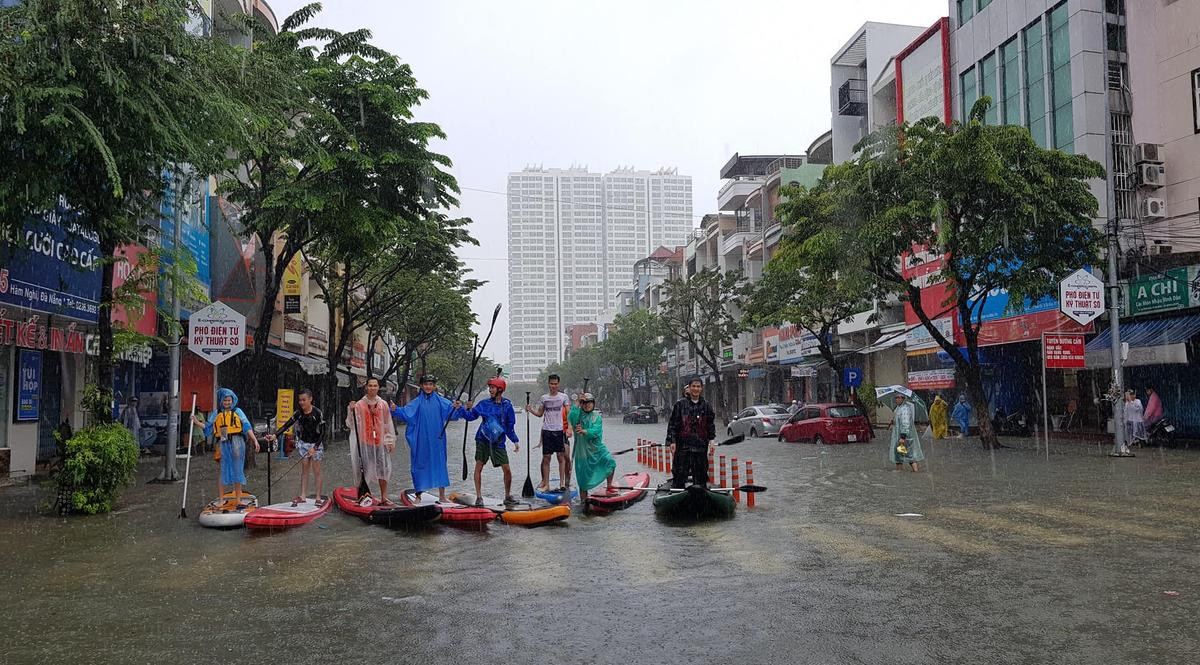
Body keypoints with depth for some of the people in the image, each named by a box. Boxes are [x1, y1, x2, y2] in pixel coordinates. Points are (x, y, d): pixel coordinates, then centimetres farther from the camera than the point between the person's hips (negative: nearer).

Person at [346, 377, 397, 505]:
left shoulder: (383, 404, 7)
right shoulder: (359, 405, 2)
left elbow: (388, 424, 10)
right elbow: (351, 424, 1)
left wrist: (390, 441, 6)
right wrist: (351, 410, -14)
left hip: (380, 442, 2)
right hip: (364, 442, -1)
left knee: (383, 469, 2)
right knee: (364, 470, 1)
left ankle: (384, 497, 11)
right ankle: (364, 495, 13)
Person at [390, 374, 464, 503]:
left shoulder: (440, 401, 4)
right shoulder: (417, 402, 4)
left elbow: (451, 408, -6)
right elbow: (405, 412, -4)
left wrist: (457, 408, -27)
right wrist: (395, 409, -21)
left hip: (436, 439, 0)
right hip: (421, 440, 0)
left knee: (439, 462, 2)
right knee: (420, 463, 5)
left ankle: (442, 495, 9)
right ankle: (418, 493, 15)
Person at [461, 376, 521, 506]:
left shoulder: (506, 405, 2)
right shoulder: (484, 404, 1)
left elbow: (510, 426, 9)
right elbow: (471, 416, 3)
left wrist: (515, 441, 7)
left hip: (498, 442, 0)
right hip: (483, 439, 0)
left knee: (507, 470, -2)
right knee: (478, 467, -2)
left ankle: (508, 496, 15)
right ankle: (478, 497, 7)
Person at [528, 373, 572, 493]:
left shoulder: (563, 397, 1)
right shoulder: (544, 398, 8)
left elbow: (568, 413, -2)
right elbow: (540, 413, 17)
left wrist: (569, 427, -14)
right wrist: (531, 410, -2)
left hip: (559, 430, -2)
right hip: (547, 430, 2)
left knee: (562, 457, 1)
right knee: (546, 458, 2)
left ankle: (562, 483, 7)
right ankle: (546, 483, 7)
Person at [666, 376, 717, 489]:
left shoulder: (706, 406, 11)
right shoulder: (680, 404, 2)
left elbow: (711, 425, 14)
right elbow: (672, 424, 1)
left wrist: (712, 440, 1)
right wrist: (672, 441, -8)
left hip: (700, 446, 3)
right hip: (683, 445, -3)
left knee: (700, 475, 6)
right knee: (679, 475, -4)